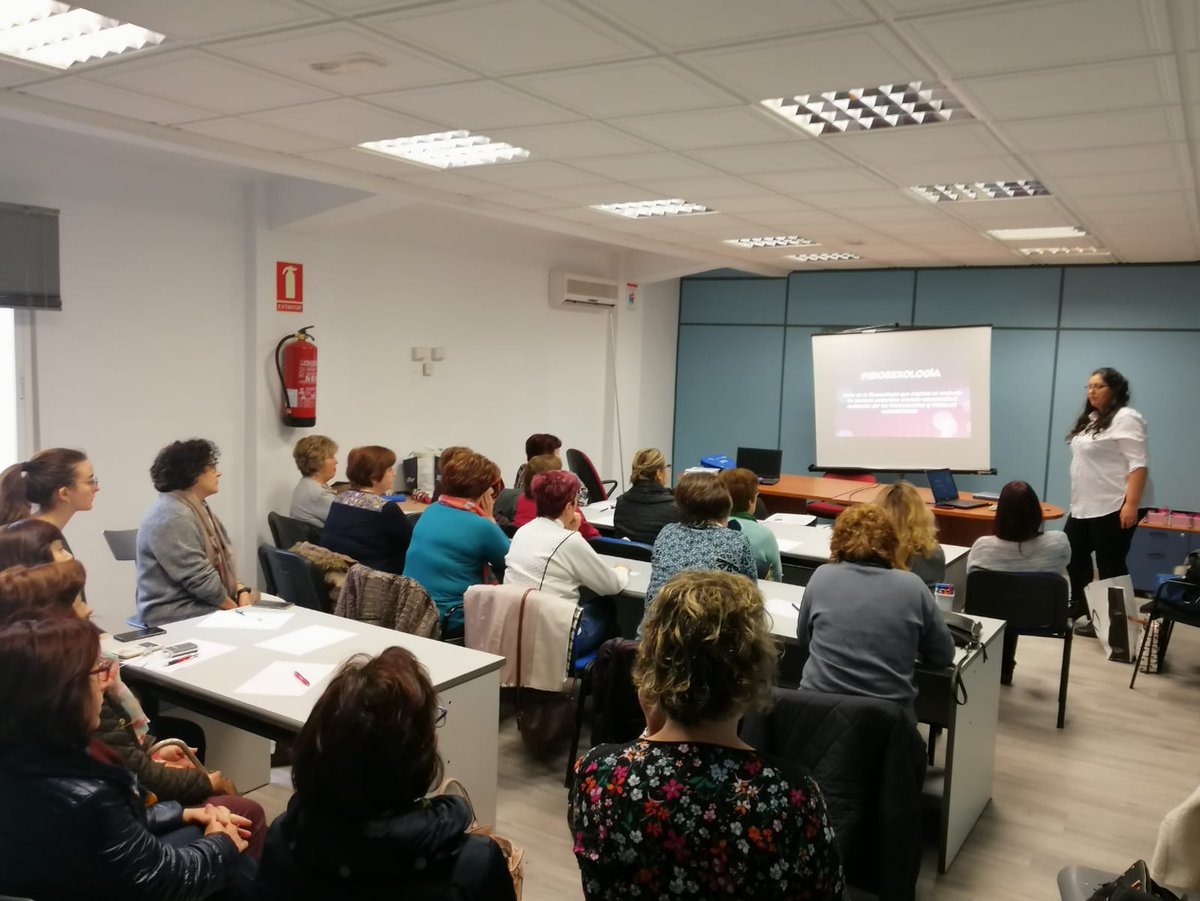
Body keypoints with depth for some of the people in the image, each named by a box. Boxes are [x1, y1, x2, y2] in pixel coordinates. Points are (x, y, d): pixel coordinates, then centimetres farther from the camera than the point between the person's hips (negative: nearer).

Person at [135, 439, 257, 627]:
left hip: (205, 606, 9)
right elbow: (199, 579, -22)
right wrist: (235, 608, -11)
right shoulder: (172, 516, -18)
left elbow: (221, 561, 14)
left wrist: (242, 591, -3)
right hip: (178, 617, -9)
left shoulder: (197, 508, 14)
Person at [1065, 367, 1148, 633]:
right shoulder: (1090, 419, 16)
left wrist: (1131, 504, -26)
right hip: (1083, 507, 10)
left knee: (1110, 567, -1)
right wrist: (1077, 501, 19)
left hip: (1112, 509, -10)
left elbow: (1138, 464, -19)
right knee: (1073, 557, 15)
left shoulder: (1125, 418, -12)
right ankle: (1080, 610, 30)